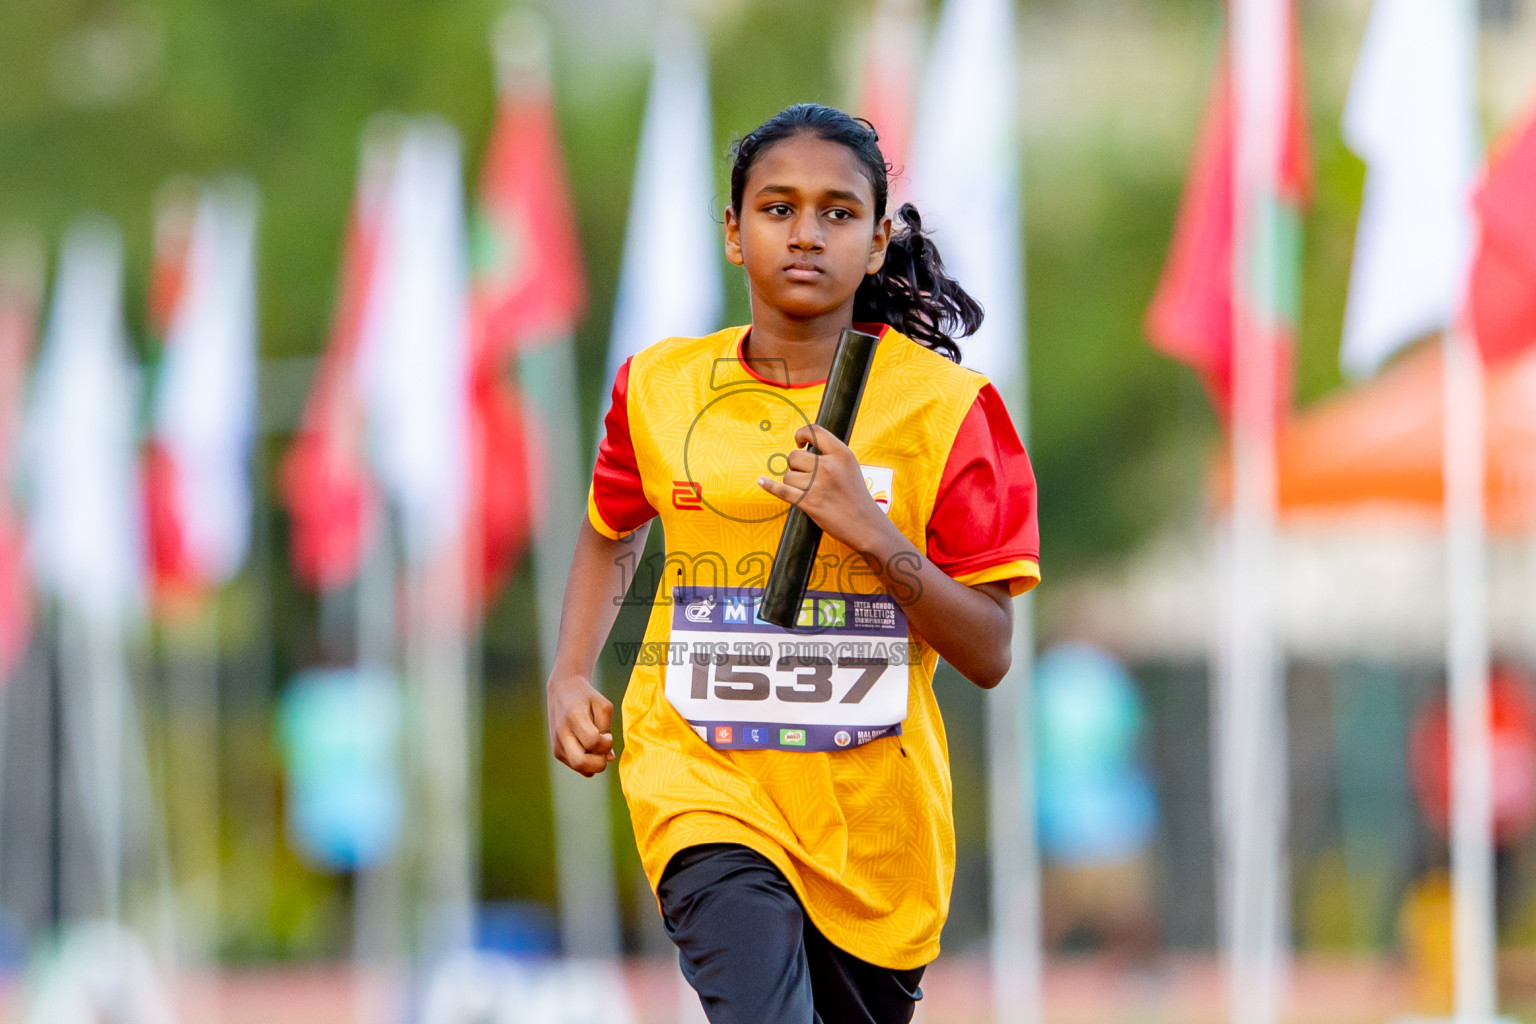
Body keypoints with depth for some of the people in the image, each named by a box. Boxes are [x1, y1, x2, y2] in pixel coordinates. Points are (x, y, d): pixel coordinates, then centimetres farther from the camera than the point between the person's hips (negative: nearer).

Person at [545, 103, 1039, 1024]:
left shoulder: (943, 405, -5)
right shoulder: (661, 386, 2)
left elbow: (989, 654, -7)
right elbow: (614, 534, 25)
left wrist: (873, 535, -22)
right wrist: (570, 679, 9)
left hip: (873, 810, 1)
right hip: (702, 775, -1)